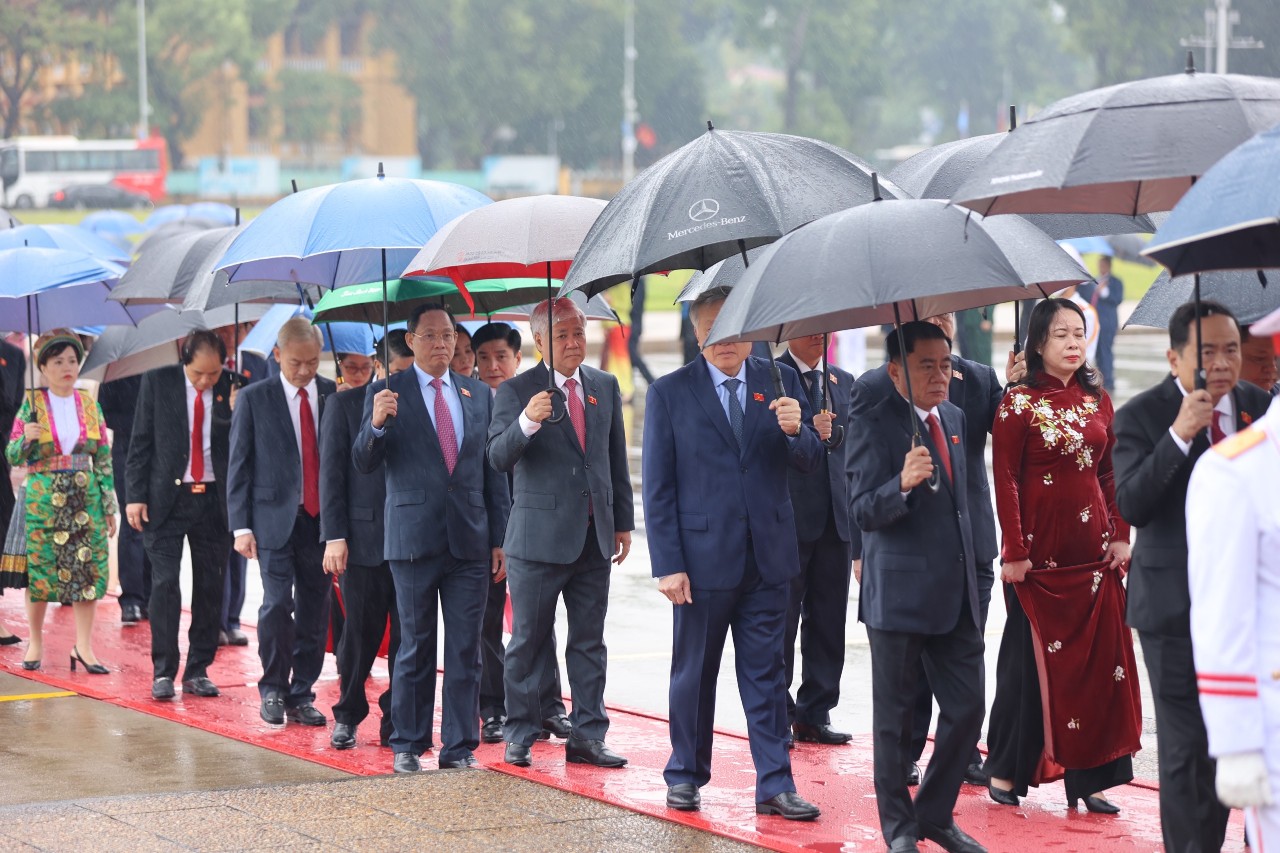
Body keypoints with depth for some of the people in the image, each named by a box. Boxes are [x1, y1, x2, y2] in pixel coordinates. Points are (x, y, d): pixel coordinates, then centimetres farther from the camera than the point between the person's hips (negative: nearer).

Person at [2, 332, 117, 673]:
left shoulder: (89, 404, 6)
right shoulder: (32, 403, -1)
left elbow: (104, 459, 8)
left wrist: (109, 506, 4)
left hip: (85, 497, 2)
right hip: (43, 498, -2)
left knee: (87, 569, -3)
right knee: (39, 570, 0)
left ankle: (84, 646, 1)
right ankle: (36, 642, 13)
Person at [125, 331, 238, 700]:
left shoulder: (233, 387, -2)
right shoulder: (157, 382, -3)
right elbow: (141, 441, 1)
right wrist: (135, 496, -3)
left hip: (214, 499, 2)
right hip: (167, 498, -1)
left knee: (209, 588, 5)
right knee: (165, 583, -6)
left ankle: (197, 671, 14)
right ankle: (163, 672, -1)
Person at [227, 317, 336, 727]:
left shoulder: (335, 396, 5)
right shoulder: (254, 399, 1)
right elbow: (239, 465, 2)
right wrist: (241, 525, -5)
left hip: (322, 519, 2)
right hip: (275, 519, -2)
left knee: (314, 612, 5)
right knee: (277, 605, -9)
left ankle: (301, 695, 14)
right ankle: (273, 689, 7)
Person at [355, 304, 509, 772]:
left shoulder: (478, 395, 11)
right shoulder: (386, 392, 1)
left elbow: (493, 469, 12)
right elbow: (364, 463, -5)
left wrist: (500, 537, 8)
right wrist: (376, 423, -26)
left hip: (469, 539, 3)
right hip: (414, 536, -3)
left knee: (465, 648, 3)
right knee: (415, 646, 4)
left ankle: (460, 747, 9)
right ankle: (408, 745, 13)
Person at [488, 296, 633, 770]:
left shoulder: (605, 386, 9)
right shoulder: (516, 390, -5)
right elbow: (498, 457, -17)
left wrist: (623, 522, 15)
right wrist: (527, 421, -35)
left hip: (594, 536, 4)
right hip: (539, 535, -4)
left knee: (589, 642, 8)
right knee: (528, 641, 2)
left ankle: (587, 737, 13)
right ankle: (520, 736, 11)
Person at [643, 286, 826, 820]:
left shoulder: (780, 382, 5)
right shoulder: (669, 394, -2)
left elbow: (809, 463, 4)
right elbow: (658, 488, -3)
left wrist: (796, 431, -19)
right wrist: (667, 564, -9)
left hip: (767, 556, 2)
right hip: (703, 556, -2)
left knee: (767, 676, 4)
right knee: (694, 674, 10)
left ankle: (774, 786, 7)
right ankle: (685, 776, 23)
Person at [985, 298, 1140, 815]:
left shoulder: (1097, 401, 10)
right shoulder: (1020, 403, -5)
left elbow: (1111, 476, 12)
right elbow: (1005, 481, -8)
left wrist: (1121, 537, 4)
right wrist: (1014, 552, -13)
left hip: (1093, 553, 4)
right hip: (1040, 553, -4)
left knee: (1098, 661, 2)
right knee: (1030, 660, 3)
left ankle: (1087, 776, 8)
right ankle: (1006, 770, 16)